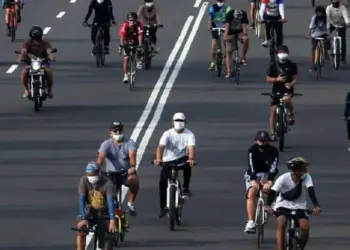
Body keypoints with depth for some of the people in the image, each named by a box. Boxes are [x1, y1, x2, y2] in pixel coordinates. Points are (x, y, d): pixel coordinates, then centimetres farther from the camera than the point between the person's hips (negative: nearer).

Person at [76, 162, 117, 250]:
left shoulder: (107, 183, -22)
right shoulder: (84, 181, -15)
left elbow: (110, 202, -32)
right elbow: (81, 200, -20)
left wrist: (112, 221, -44)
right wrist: (83, 218, -32)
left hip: (104, 214, -1)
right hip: (90, 212, 1)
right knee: (81, 230, -25)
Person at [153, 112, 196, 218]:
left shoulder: (189, 134, -9)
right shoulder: (167, 134, -9)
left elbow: (191, 147, -25)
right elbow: (161, 147, -25)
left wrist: (191, 159, -47)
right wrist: (158, 159, -45)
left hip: (182, 159, -1)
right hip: (168, 160, 1)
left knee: (188, 165, -36)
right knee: (162, 182, -12)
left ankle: (186, 188, -18)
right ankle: (163, 207, -1)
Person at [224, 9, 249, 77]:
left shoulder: (244, 14, -19)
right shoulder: (230, 14, -22)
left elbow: (244, 25, -26)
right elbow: (227, 25, -29)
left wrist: (245, 35, -41)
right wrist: (225, 36, -41)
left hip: (240, 32, 1)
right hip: (231, 33, -1)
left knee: (246, 39, -32)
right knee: (228, 52, -9)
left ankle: (243, 57, -12)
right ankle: (229, 72, -9)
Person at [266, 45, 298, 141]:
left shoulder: (292, 65, 0)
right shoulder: (273, 65, 0)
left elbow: (295, 78, -2)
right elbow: (268, 79, 1)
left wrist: (291, 84, -24)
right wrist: (277, 79, -19)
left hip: (287, 89, -2)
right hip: (276, 90, 2)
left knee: (286, 99, -36)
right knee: (273, 111, -1)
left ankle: (291, 113, -4)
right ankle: (273, 133, 9)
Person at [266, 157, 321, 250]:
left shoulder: (306, 177, -14)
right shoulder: (284, 178, -20)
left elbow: (311, 190, -28)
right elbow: (273, 191, -29)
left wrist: (316, 206, -44)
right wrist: (268, 206, -46)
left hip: (299, 207, 2)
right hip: (283, 206, -2)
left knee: (305, 227, -21)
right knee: (281, 224, -31)